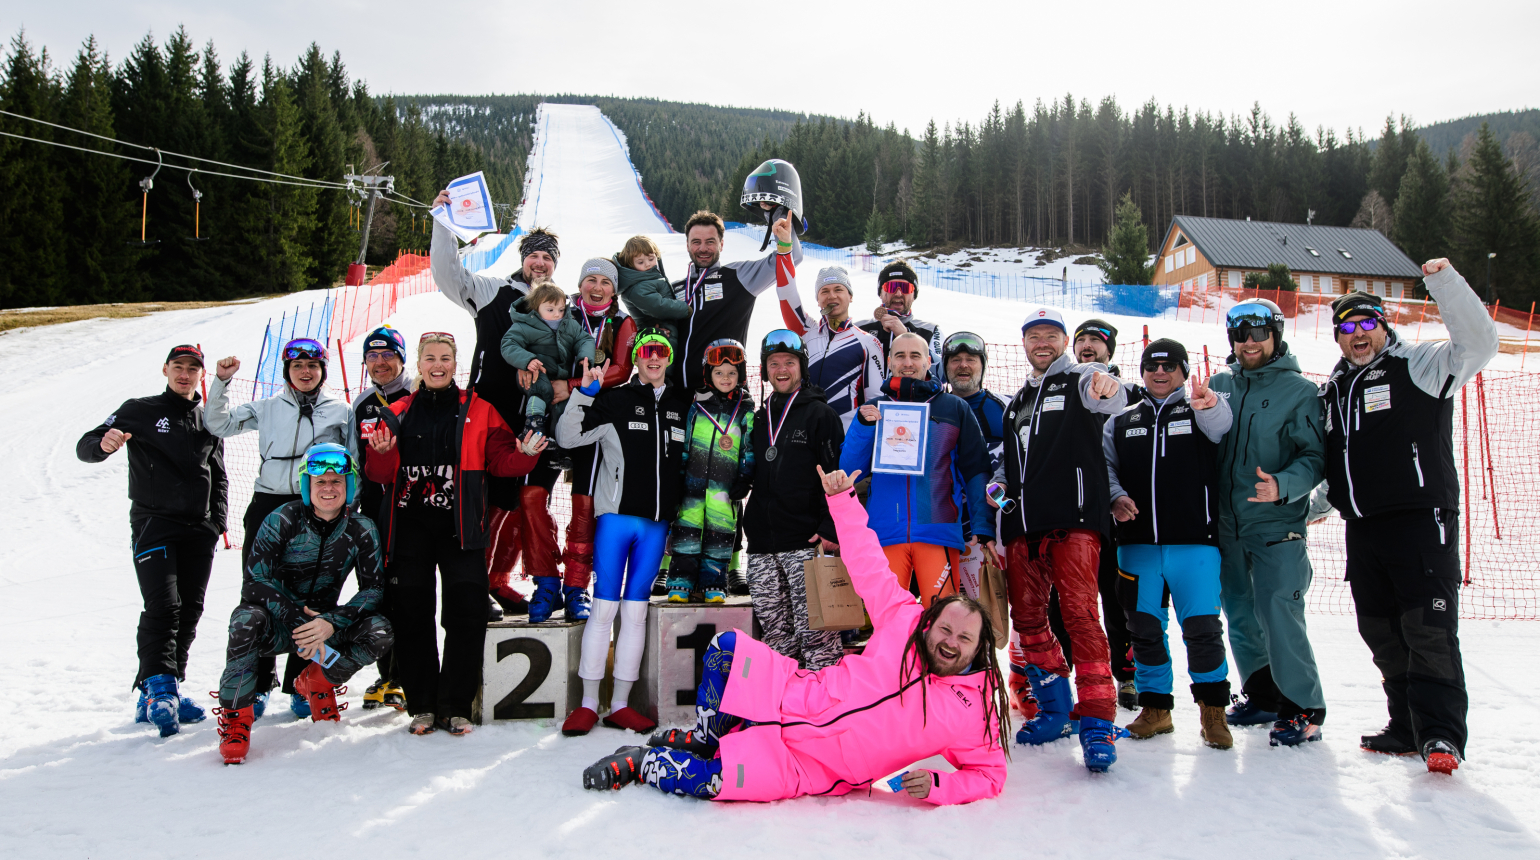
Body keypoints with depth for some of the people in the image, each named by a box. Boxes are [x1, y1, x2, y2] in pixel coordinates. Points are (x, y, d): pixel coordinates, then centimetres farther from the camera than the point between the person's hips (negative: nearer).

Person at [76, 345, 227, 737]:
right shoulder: (139, 411, 5)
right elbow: (85, 448, 0)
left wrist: (218, 521, 9)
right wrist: (104, 443, -24)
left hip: (198, 530, 4)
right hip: (154, 524, -4)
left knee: (189, 612, 3)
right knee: (162, 606, -17)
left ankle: (161, 694, 12)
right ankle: (158, 689, -16)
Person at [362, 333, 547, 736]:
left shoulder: (479, 411, 8)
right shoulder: (398, 413, 12)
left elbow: (500, 460, 5)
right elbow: (379, 474, 9)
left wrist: (524, 455, -16)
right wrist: (381, 454, -13)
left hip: (459, 527, -1)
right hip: (409, 525, 2)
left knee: (467, 613, -4)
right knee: (411, 613, 3)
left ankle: (456, 706, 7)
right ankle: (422, 705, 14)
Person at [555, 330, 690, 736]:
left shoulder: (684, 406, 12)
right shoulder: (614, 401, 3)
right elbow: (566, 438, -2)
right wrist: (584, 393, -12)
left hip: (657, 523, 3)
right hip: (616, 516, -3)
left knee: (636, 610, 6)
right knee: (604, 607, -4)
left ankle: (620, 705, 12)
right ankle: (588, 703, 4)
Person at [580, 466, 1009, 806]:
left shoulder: (976, 708, -8)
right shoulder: (905, 620, -4)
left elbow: (989, 775, 0)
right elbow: (869, 567, 4)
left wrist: (936, 785, -19)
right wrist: (842, 498, 1)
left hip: (805, 767, -3)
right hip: (796, 699, 4)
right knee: (727, 646, -15)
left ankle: (643, 762, 6)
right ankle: (706, 738, 11)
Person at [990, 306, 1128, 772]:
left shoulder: (1081, 380, 6)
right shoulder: (1017, 401, 25)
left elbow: (1111, 401, -19)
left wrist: (1109, 387, -42)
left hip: (1075, 519, -6)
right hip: (1023, 524, 7)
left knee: (1079, 612, -16)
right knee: (1027, 616, 8)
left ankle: (1097, 721, -14)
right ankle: (1055, 709, 23)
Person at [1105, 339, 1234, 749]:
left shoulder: (1201, 412, 6)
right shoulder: (1121, 422, 15)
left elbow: (1220, 426, -17)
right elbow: (1105, 466, 14)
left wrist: (1210, 406, -41)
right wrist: (1116, 497, -7)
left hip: (1194, 540, -3)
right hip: (1137, 542, 3)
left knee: (1203, 627, -6)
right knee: (1144, 627, 7)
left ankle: (1213, 710, 13)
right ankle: (1155, 707, 21)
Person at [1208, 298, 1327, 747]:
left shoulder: (1299, 390, -4)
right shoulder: (1218, 384, 9)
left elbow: (1315, 456, -9)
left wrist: (1282, 486, -24)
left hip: (1276, 525, -5)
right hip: (1226, 523, 5)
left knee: (1278, 615, -10)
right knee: (1240, 615, 13)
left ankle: (1303, 709, 5)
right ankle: (1262, 696, 29)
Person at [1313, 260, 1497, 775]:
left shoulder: (1420, 366, 2)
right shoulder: (1333, 391, 20)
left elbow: (1478, 345, -16)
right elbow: (1327, 464, 28)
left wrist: (1445, 283, -23)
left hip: (1421, 520, -6)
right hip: (1362, 529, 7)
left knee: (1430, 630, -9)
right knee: (1382, 634, 10)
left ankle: (1441, 733, -1)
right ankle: (1407, 728, 20)